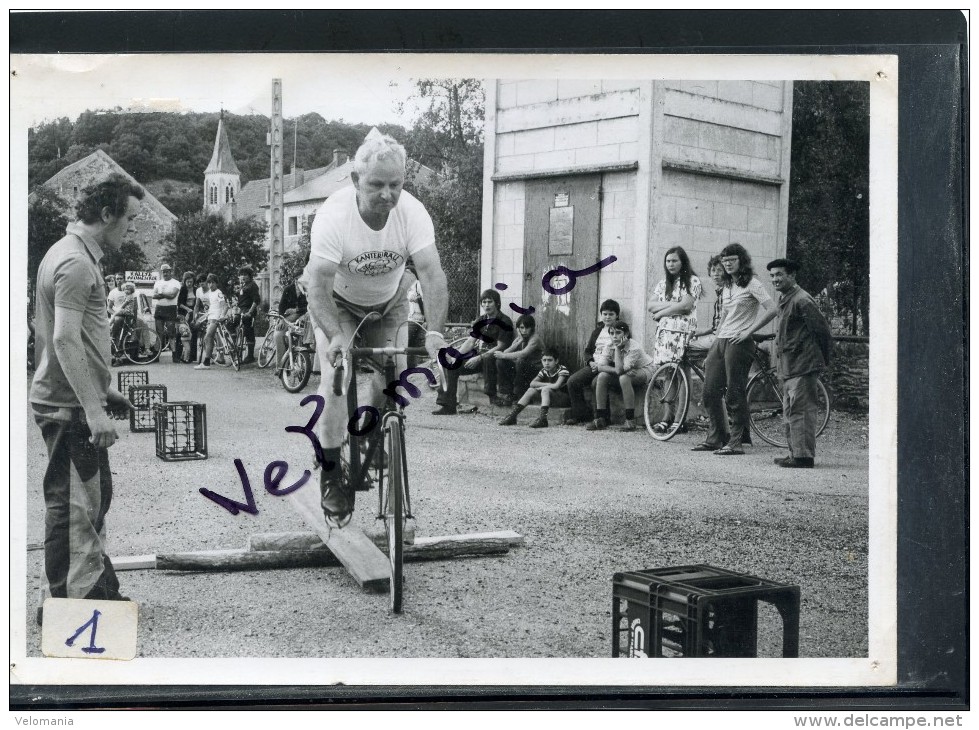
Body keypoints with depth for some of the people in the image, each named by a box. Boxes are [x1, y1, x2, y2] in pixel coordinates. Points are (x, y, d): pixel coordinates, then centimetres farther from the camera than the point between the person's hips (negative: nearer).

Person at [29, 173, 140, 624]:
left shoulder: (75, 254, 16)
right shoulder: (75, 262, -18)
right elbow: (65, 340, -26)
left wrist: (103, 391, 23)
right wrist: (94, 409, -27)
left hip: (79, 403, 11)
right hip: (69, 406, -11)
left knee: (94, 496, 18)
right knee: (72, 504, -2)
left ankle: (97, 588, 29)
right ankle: (60, 604, 9)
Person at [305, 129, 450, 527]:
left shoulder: (412, 212, -27)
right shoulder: (333, 215, -33)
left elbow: (432, 274, -33)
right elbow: (318, 285, -35)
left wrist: (435, 331, -47)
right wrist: (334, 337, -50)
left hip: (390, 304, 2)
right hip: (339, 303, -2)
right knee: (336, 381, -17)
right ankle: (331, 473, -2)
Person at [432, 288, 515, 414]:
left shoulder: (505, 322, -11)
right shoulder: (480, 321, 10)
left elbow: (500, 347, -17)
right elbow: (470, 342, 6)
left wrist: (479, 358, -24)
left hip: (499, 358, -7)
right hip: (479, 353, 7)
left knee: (488, 359, -42)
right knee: (451, 366, -9)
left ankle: (491, 394, -29)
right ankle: (448, 405, -8)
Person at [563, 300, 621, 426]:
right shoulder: (597, 330, 20)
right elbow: (588, 350, 22)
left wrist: (602, 364, -16)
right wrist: (592, 362, -1)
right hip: (595, 365, 6)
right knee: (572, 381, -14)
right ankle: (580, 414, -8)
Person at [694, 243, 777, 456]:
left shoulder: (751, 284, -6)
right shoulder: (727, 285, 18)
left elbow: (772, 309, -17)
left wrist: (748, 332, -17)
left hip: (739, 343, -8)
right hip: (721, 342, 8)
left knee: (734, 394, -6)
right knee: (710, 391, 5)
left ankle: (736, 442, 1)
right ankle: (715, 438, 15)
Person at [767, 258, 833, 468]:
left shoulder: (801, 300, -15)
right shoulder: (783, 300, 17)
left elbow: (822, 329, -14)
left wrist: (824, 358, -5)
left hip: (803, 365, -11)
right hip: (788, 367, 11)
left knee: (801, 410, -10)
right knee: (790, 411, 14)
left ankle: (804, 456, -9)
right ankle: (795, 454, 21)